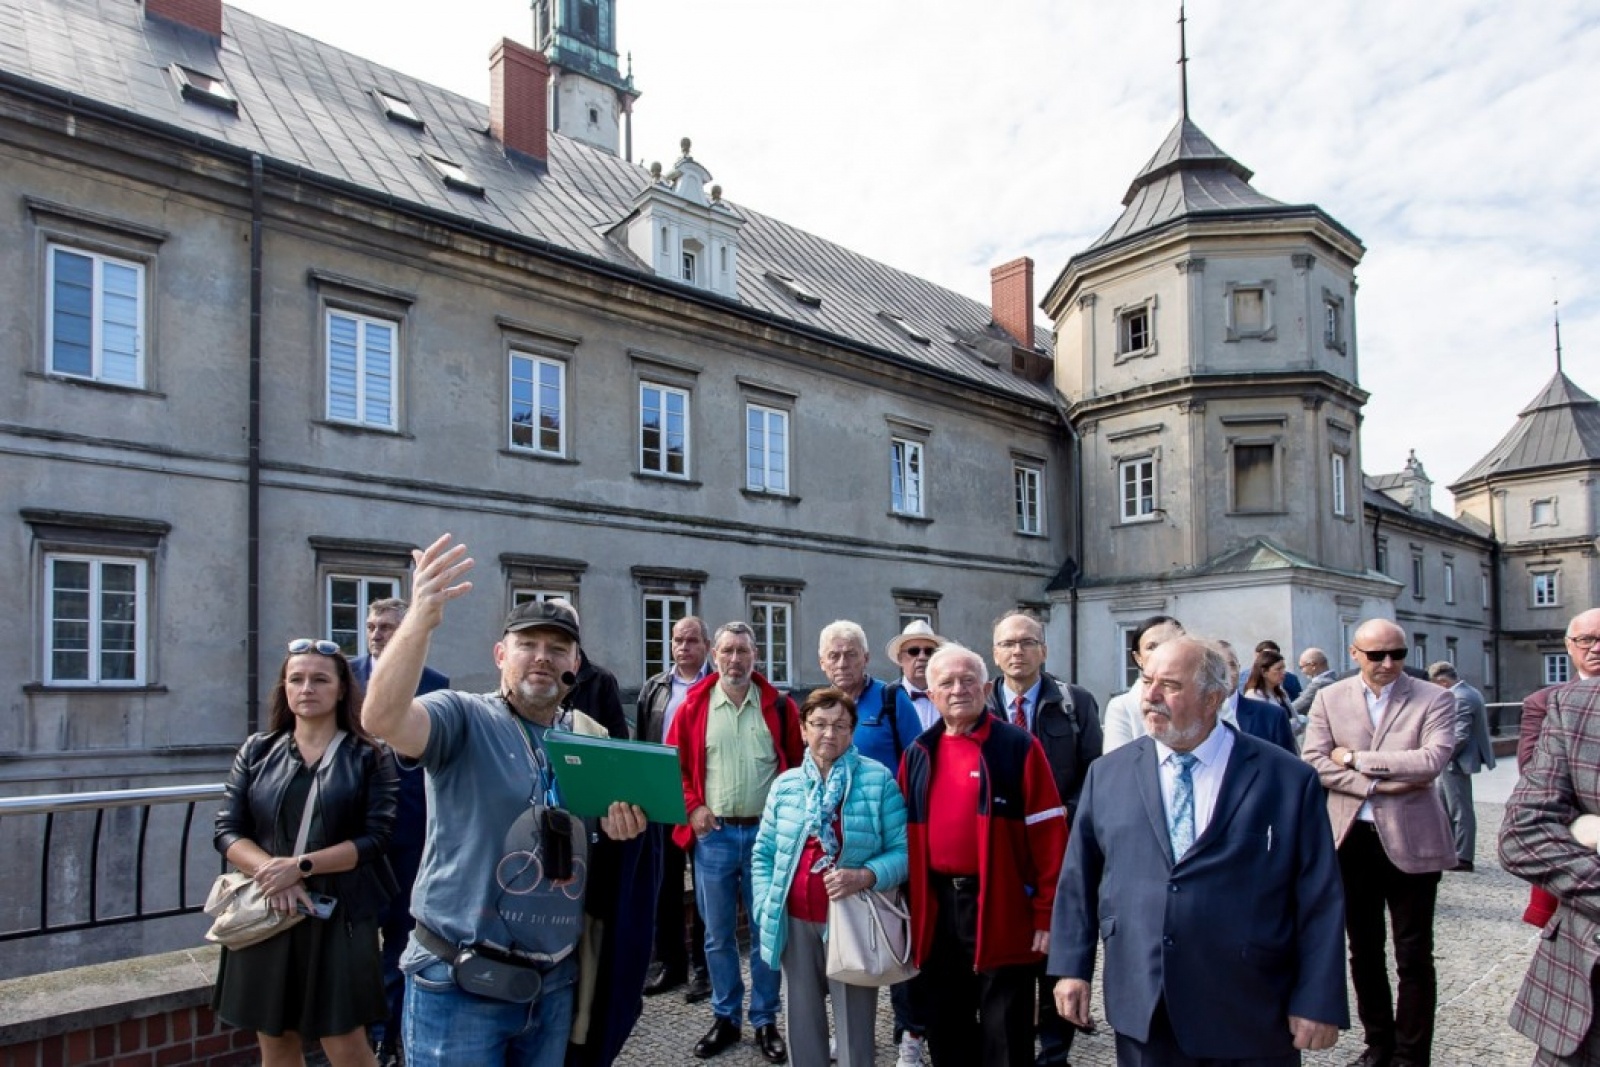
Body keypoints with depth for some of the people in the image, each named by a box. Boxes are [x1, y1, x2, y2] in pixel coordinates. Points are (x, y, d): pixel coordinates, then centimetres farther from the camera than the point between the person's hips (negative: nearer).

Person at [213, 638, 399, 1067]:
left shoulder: (369, 757, -2)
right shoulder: (257, 751, 6)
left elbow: (374, 837, -9)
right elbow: (227, 831, 1)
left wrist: (301, 865, -19)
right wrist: (270, 872, -16)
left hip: (340, 915, -3)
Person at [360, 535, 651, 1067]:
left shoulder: (592, 736, 7)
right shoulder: (463, 716, -10)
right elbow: (382, 717, -30)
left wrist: (626, 829, -8)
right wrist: (421, 618, -44)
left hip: (558, 981, 5)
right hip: (461, 983, -5)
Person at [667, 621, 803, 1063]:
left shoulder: (779, 706, -1)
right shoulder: (694, 706, -1)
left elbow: (798, 764, 4)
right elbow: (674, 763, 4)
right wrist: (691, 807, -6)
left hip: (767, 833, 0)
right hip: (713, 834, 1)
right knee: (718, 934, 12)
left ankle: (766, 1022, 24)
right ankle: (725, 1018, 28)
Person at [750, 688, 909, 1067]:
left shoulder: (878, 779, -7)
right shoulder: (785, 784, 5)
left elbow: (904, 850, -8)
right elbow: (763, 854, 10)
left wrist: (866, 876, -23)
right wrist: (765, 908, -1)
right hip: (795, 923, 3)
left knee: (854, 1029, 8)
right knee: (803, 1026, 16)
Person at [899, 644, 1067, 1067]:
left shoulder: (1019, 747, -6)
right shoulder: (918, 755, 8)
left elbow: (1048, 834, -8)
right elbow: (905, 835, 11)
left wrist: (1047, 912, -10)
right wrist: (907, 905, 8)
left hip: (1002, 908, -4)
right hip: (937, 909, 4)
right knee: (946, 1029, 17)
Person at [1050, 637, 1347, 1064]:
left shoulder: (1288, 780, -4)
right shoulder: (1107, 774, 3)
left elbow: (1320, 900, -3)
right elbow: (1078, 878, 6)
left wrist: (1319, 1002, -6)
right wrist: (1072, 967, 3)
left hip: (1248, 1023, -2)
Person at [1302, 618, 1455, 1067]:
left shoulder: (1434, 699, -3)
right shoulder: (1329, 699, 2)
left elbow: (1432, 760, -18)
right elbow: (1315, 762, -7)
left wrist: (1356, 758, -14)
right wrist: (1380, 782, -16)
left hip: (1410, 840, -2)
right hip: (1351, 839, 2)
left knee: (1414, 956, 6)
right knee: (1364, 951, 15)